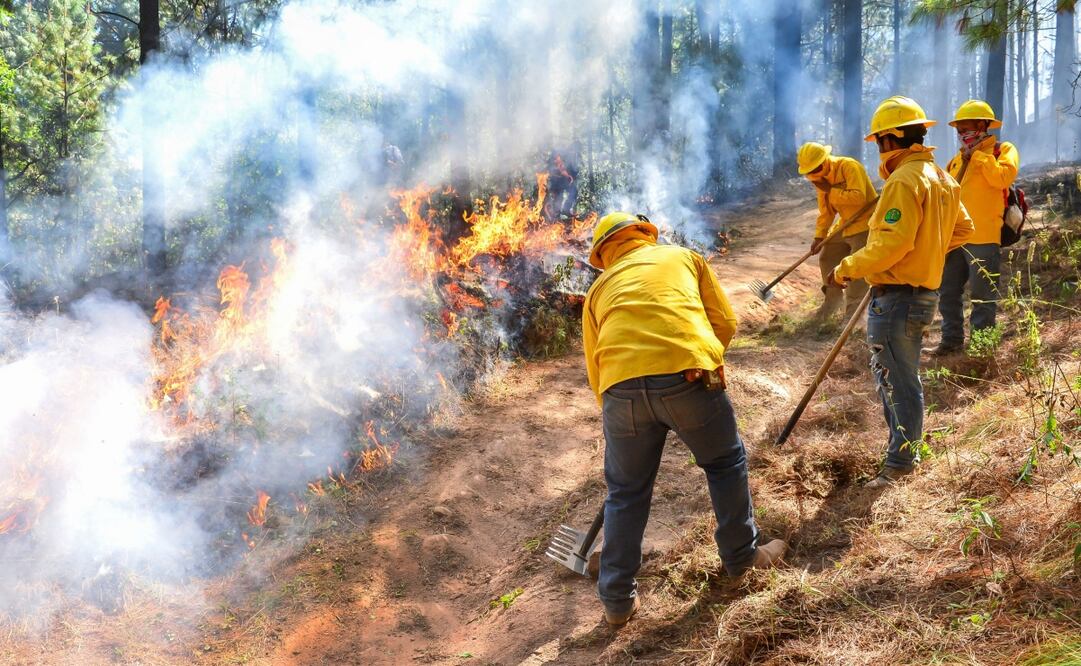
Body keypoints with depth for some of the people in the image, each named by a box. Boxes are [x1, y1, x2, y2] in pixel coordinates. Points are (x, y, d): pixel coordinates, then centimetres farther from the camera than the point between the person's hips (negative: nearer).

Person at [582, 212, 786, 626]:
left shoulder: (600, 288, 28)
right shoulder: (683, 256, 26)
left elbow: (596, 373, 23)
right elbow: (725, 322, 20)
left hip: (622, 385, 1)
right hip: (688, 375, -1)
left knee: (625, 494, 16)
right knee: (725, 463, 24)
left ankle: (618, 601, 22)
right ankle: (742, 555, 35)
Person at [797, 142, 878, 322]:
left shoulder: (849, 167, -22)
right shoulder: (822, 177, 3)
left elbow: (858, 197, -34)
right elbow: (825, 210, 9)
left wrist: (830, 190, -28)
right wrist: (819, 236, 1)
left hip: (865, 224, -9)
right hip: (845, 225, 9)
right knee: (826, 258, 15)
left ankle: (852, 312, 0)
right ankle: (833, 297, 33)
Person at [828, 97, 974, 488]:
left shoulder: (904, 180, -17)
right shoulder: (941, 178, 14)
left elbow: (892, 242, -25)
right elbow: (962, 228, 22)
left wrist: (848, 268, -17)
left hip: (897, 297, -10)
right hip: (924, 291, 10)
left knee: (898, 381, -2)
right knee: (891, 376, 21)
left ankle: (899, 466, 6)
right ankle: (903, 450, 31)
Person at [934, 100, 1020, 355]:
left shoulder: (1003, 150, 0)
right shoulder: (958, 159, 19)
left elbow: (1002, 177, -21)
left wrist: (978, 154, -14)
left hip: (983, 238, -7)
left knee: (982, 296, -1)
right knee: (948, 292, 11)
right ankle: (952, 339, 22)